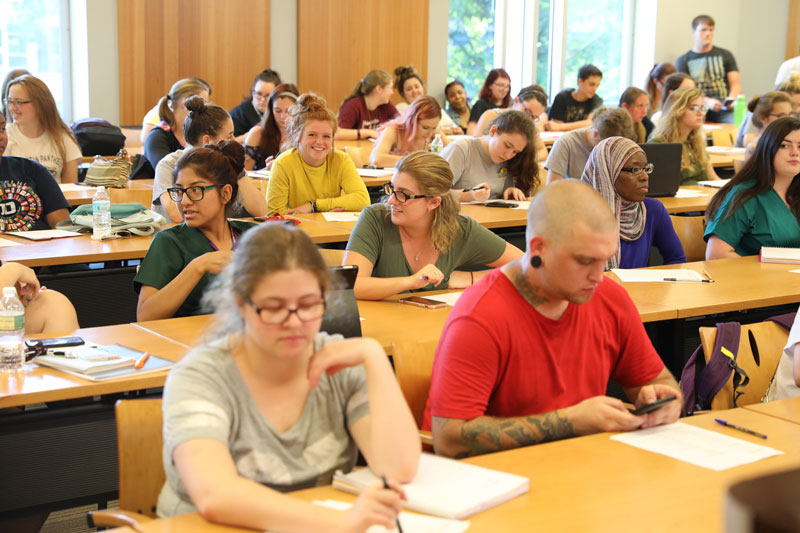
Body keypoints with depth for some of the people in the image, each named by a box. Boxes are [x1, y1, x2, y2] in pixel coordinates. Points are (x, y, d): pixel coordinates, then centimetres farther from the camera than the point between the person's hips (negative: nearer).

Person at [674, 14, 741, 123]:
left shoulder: (725, 55, 21)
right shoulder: (683, 61, 15)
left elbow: (735, 84, 14)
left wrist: (732, 99, -11)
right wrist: (707, 101, -17)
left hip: (724, 109, 2)